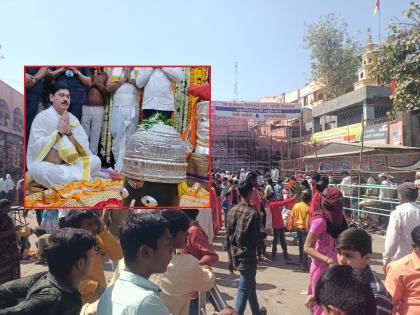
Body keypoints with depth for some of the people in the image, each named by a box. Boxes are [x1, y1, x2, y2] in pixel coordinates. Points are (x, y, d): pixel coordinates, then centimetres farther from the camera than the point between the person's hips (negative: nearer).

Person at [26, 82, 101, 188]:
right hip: (45, 164, -4)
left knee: (96, 160, -14)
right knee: (37, 169, -37)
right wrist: (60, 131, -17)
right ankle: (81, 177, -25)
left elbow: (84, 147, 0)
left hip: (68, 163, 4)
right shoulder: (42, 117, -5)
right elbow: (36, 146, -17)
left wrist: (68, 131, -13)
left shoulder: (73, 119, 7)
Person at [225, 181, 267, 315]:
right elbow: (256, 238, -16)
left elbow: (228, 237, 4)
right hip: (247, 256, -7)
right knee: (244, 290, 4)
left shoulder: (232, 211, 1)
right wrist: (264, 234, 6)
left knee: (251, 285, 25)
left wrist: (230, 259, 13)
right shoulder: (253, 213, -17)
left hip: (235, 256, 7)